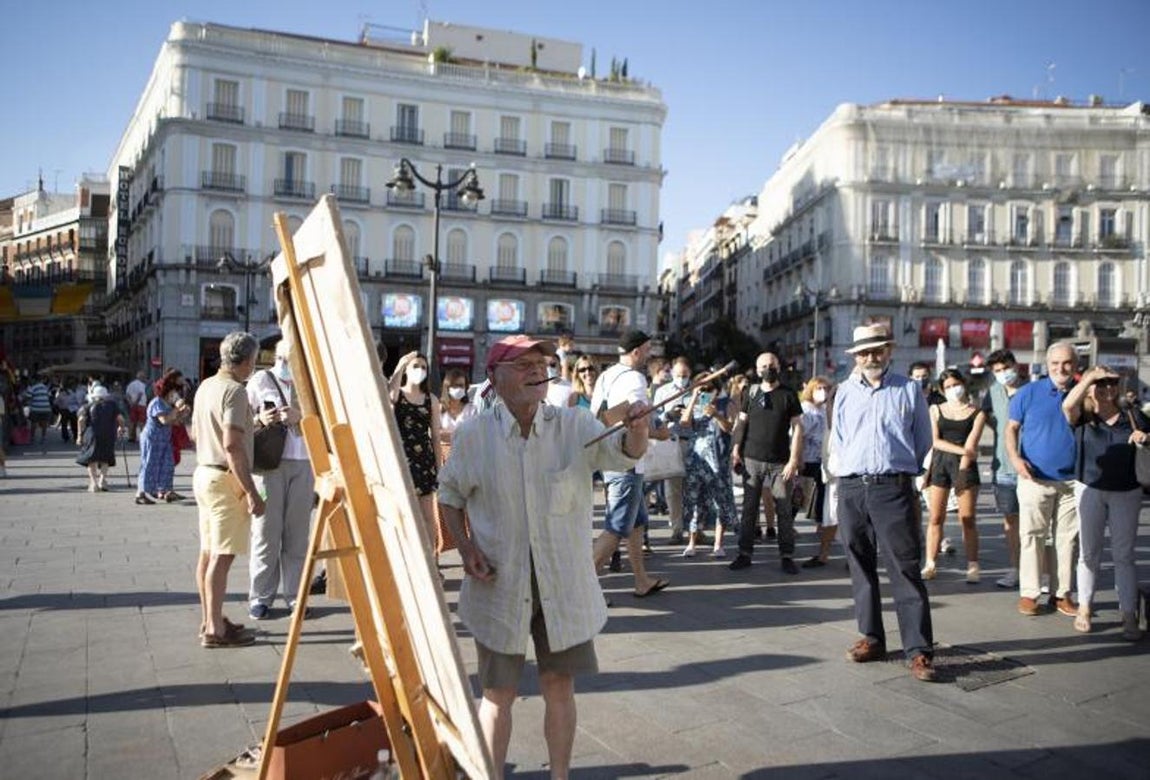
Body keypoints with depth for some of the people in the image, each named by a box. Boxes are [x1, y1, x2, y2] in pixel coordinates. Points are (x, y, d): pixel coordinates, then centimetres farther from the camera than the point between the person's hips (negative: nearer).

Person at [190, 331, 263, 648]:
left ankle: (209, 621, 23)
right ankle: (216, 630, -2)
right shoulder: (234, 391, -16)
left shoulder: (205, 386, 12)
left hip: (204, 472, 10)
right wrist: (251, 492, -22)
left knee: (208, 552, 14)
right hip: (226, 479, -9)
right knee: (222, 556, -5)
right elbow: (232, 445, -23)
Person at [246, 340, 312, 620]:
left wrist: (299, 416, -11)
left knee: (298, 532, 5)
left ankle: (295, 595, 14)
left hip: (303, 463, 2)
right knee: (266, 531, 0)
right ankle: (260, 597, 10)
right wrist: (260, 419, -16)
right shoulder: (260, 380, 5)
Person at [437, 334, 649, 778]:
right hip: (500, 582, -1)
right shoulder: (473, 435, -5)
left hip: (563, 582, 1)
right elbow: (450, 495, 8)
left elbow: (622, 454, -21)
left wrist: (636, 428, -43)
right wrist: (465, 546, -7)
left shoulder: (574, 425, -5)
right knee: (499, 691, 9)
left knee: (559, 684, 12)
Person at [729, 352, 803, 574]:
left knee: (785, 511, 1)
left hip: (779, 463, -2)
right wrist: (735, 451, -1)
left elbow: (797, 428, -1)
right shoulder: (751, 393, 8)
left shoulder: (788, 395, 2)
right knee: (749, 509, 6)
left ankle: (787, 556, 9)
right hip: (751, 461, 2)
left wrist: (794, 460, -9)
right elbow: (741, 423, 10)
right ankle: (745, 553, 13)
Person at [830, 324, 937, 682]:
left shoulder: (909, 390, 5)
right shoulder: (845, 391, 12)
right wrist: (844, 468, 7)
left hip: (893, 488, -3)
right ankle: (871, 638, 21)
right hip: (851, 490, 3)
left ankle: (919, 650, -3)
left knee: (905, 569, -6)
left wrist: (900, 471, 8)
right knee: (861, 567, 9)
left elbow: (923, 440, 10)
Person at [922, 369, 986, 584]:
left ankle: (973, 566, 4)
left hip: (965, 465, -2)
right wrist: (962, 450, -9)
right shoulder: (936, 409, 12)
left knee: (967, 519, -3)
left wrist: (963, 469, -15)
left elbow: (971, 445, -3)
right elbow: (935, 441, 2)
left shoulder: (977, 413, 7)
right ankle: (930, 565, 5)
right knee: (936, 518, 0)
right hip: (940, 462, 2)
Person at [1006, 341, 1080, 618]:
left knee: (1068, 538, 7)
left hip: (1072, 480, 2)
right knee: (1031, 535, 1)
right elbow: (1012, 427, 3)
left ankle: (1061, 593, 17)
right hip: (1035, 479, -2)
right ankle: (1029, 593, 8)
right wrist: (1015, 457, -11)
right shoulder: (1029, 393, 0)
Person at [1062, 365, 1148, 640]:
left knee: (1124, 555, 2)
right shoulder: (1083, 417, -2)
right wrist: (1089, 376, -20)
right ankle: (1084, 608, 19)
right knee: (1089, 553, 9)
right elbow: (1068, 405, -23)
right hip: (1090, 490, -1)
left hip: (1126, 493, 1)